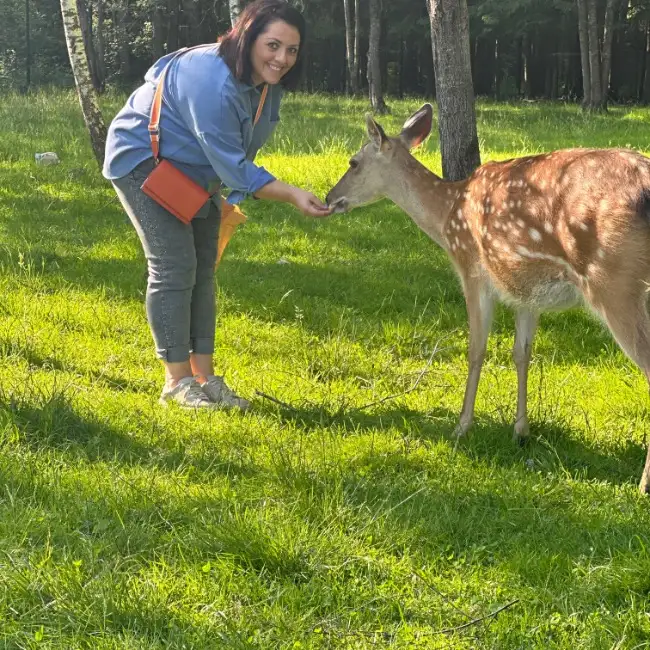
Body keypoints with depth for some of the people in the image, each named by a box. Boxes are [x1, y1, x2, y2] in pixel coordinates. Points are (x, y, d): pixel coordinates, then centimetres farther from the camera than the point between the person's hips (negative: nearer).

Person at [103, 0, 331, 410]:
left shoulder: (267, 83, -6)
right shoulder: (213, 83, -35)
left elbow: (237, 156, 6)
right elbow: (234, 168, -31)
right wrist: (292, 196, -35)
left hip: (191, 169, 9)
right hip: (141, 160, -9)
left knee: (203, 266, 7)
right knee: (175, 265, -14)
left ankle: (204, 375, 11)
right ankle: (177, 381, -7)